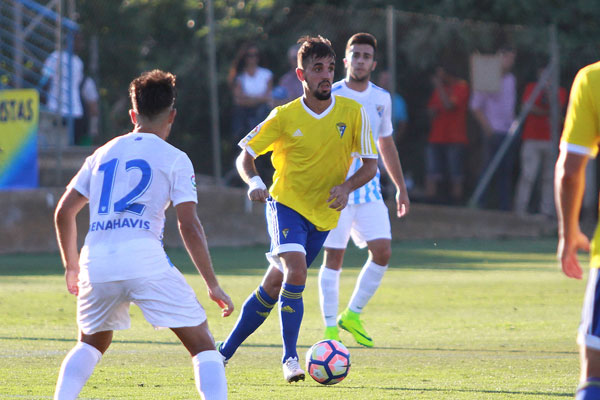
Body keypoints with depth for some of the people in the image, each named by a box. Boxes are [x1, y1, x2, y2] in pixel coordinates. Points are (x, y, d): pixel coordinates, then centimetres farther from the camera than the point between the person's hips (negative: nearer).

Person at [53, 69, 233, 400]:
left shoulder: (102, 155, 21)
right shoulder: (174, 159, 7)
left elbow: (64, 212, 21)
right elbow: (189, 226, -1)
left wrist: (71, 266, 34)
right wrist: (213, 285, 2)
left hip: (96, 262, 4)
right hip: (145, 259, -4)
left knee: (91, 344, 28)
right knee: (202, 345, 1)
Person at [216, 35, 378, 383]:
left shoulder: (352, 113, -4)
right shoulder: (285, 116, -8)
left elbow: (370, 164, 1)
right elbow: (246, 155, 1)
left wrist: (347, 186, -18)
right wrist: (254, 182, -21)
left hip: (324, 214, 3)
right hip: (286, 203, -3)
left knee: (274, 284, 8)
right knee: (296, 269, -27)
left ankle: (226, 351, 23)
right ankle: (290, 359, -25)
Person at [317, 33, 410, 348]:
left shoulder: (381, 99, 10)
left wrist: (401, 188, 21)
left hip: (369, 191, 5)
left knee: (382, 251, -6)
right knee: (334, 256, -3)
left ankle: (352, 315, 10)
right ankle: (330, 328, 4)